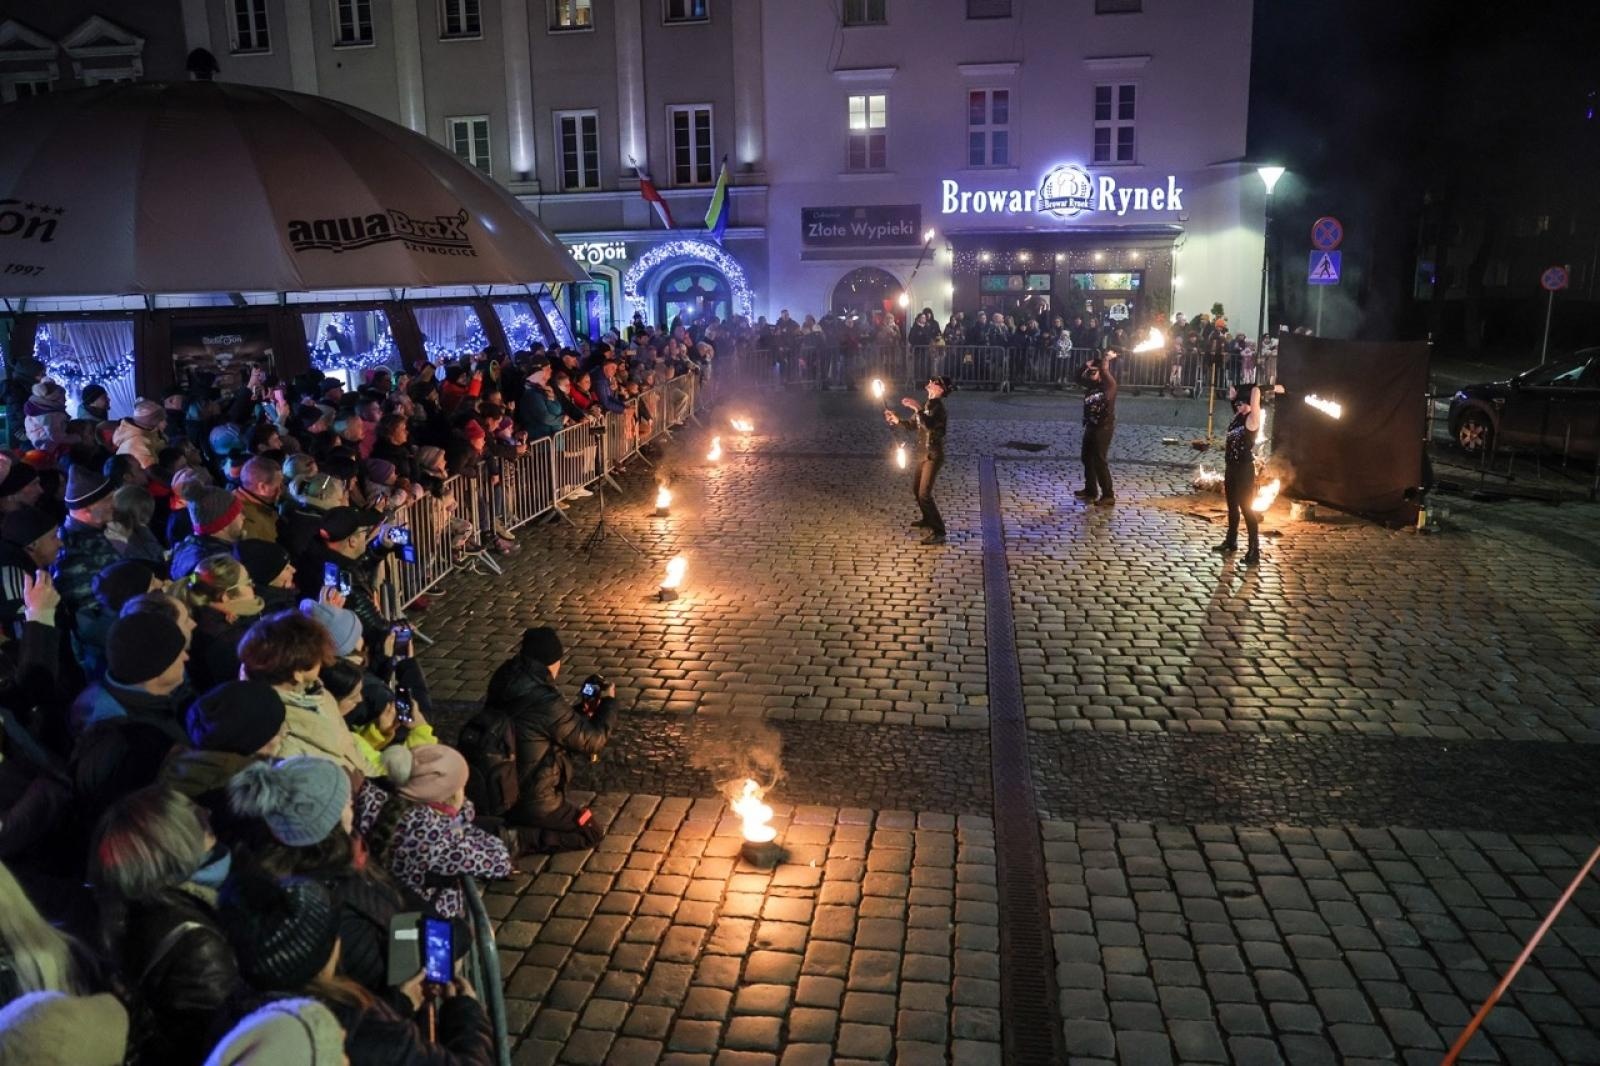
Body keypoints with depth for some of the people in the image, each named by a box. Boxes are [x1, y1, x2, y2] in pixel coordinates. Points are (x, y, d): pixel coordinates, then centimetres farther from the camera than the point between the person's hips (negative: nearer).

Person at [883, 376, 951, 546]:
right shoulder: (926, 406, 12)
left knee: (924, 494, -16)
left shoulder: (937, 406, -17)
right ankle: (928, 519, 41)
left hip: (934, 455, -10)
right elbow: (911, 426, 19)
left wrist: (917, 409, -40)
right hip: (924, 454, 10)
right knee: (916, 489, 22)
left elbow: (929, 424, -36)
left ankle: (938, 531, -13)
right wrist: (896, 420, 5)